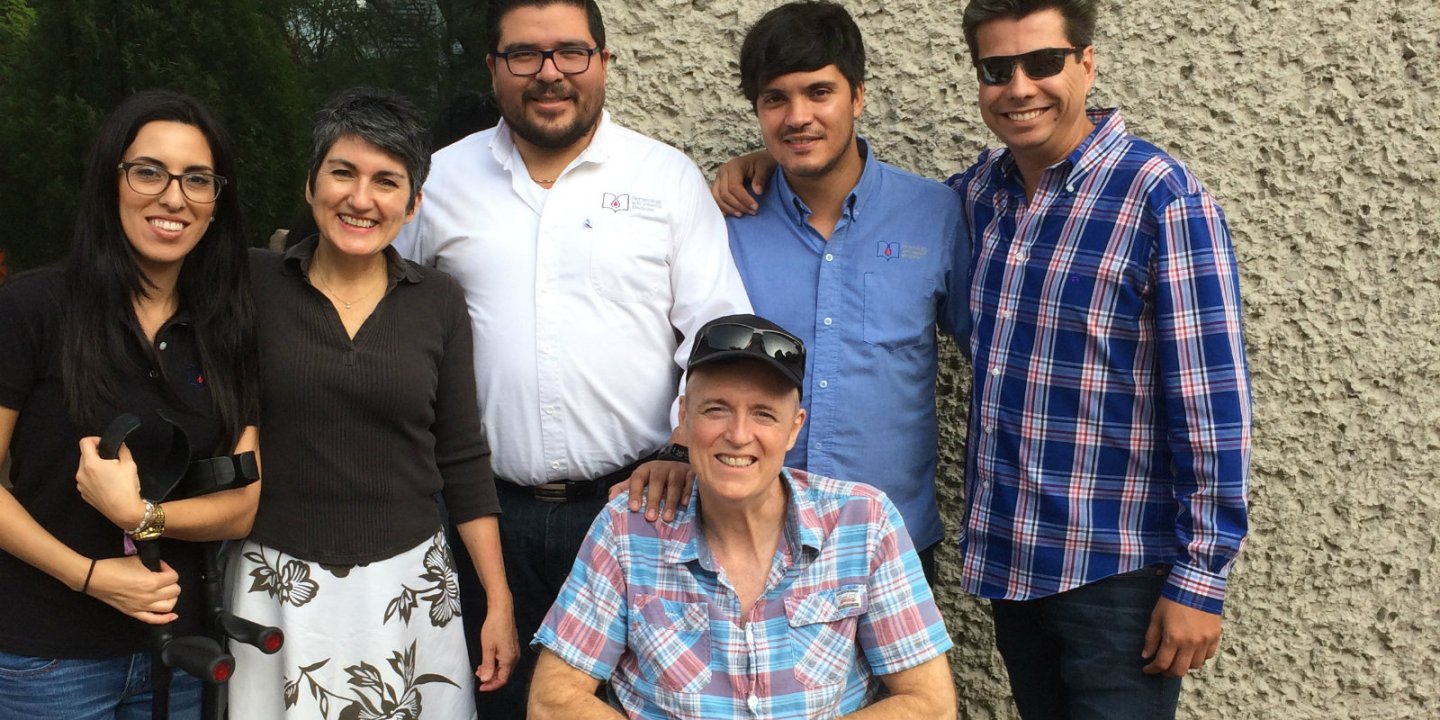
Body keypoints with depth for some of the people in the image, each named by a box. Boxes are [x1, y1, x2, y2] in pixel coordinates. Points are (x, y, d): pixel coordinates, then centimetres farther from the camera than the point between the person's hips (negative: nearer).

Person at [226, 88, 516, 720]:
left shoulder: (439, 303, 2)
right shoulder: (253, 285, -3)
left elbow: (463, 462, 4)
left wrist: (499, 603, 3)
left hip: (409, 587, 1)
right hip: (279, 589, -1)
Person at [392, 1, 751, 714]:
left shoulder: (670, 178, 1)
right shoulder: (442, 180, 5)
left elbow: (721, 330, -1)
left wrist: (688, 447, -13)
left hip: (636, 500, -1)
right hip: (491, 510, 2)